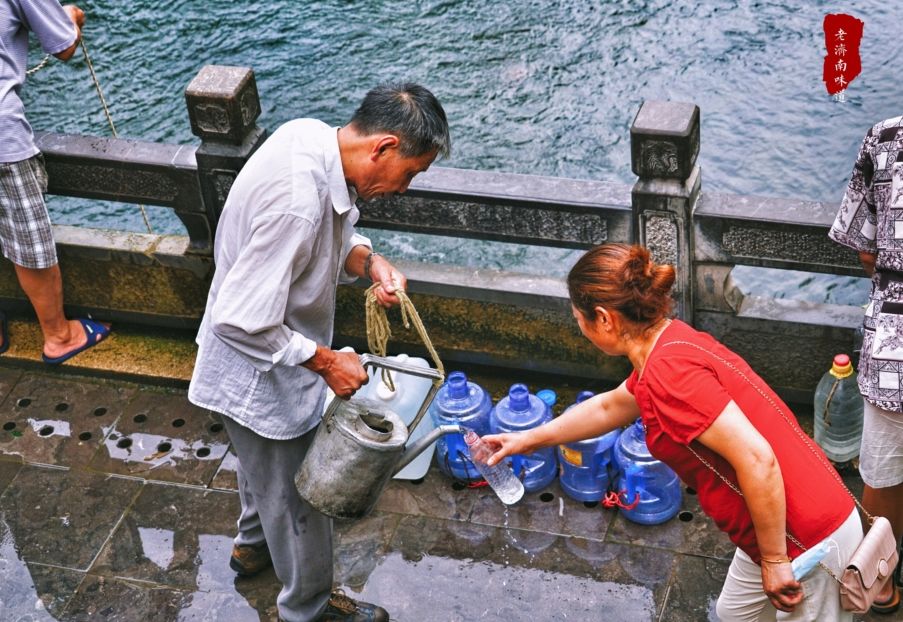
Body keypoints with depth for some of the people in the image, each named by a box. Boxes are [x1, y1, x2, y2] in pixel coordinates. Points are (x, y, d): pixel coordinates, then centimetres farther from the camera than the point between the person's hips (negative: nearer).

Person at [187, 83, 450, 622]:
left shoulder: (312, 136, -12)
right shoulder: (297, 203, -40)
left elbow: (332, 235, 6)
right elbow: (242, 322, -36)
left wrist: (369, 261, -13)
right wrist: (326, 362, -25)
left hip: (279, 343, 9)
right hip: (261, 373, -9)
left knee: (266, 465, 33)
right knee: (296, 490, 15)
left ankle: (254, 543, 60)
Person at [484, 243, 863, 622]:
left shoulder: (668, 370, -25)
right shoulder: (669, 344, 5)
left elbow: (757, 460, -30)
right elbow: (608, 408, 25)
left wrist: (774, 560, -20)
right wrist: (532, 439, 35)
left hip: (809, 540, -10)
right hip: (778, 530, 10)